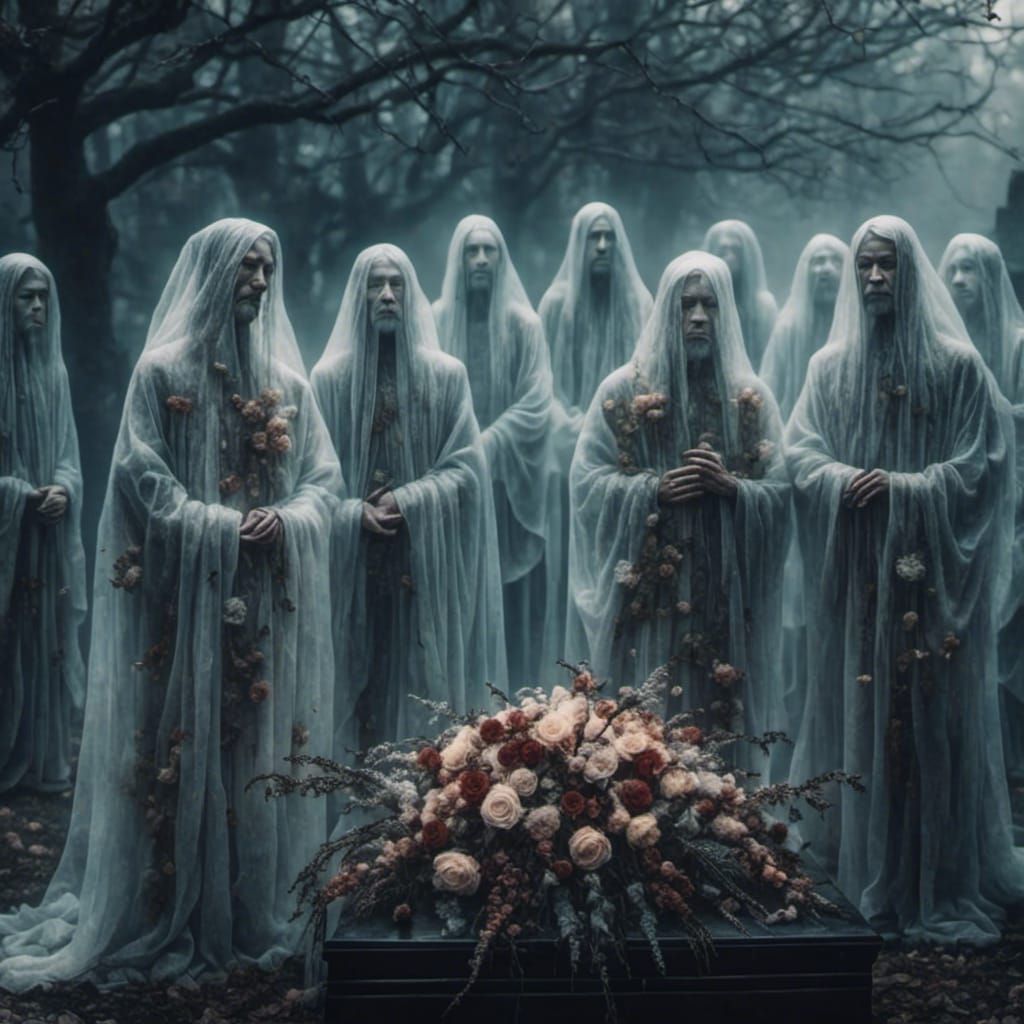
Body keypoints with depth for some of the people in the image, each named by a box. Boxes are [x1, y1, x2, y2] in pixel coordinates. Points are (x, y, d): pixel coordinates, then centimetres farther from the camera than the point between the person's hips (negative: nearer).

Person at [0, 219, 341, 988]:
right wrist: (216, 528, -16)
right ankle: (170, 915, 4)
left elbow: (325, 476, 10)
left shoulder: (289, 383, 14)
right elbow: (141, 474, -7)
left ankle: (259, 909, 14)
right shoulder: (163, 372, 1)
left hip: (271, 600, 4)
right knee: (183, 744, -3)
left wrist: (286, 520, -10)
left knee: (265, 744, 5)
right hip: (186, 592, -4)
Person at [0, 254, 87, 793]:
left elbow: (68, 450, 11)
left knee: (46, 640, 7)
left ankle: (44, 758, 16)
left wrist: (63, 489, -8)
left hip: (47, 536, 5)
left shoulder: (52, 369, 10)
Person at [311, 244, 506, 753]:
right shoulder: (330, 378, 5)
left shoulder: (446, 375, 5)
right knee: (356, 679, 1)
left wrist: (406, 502, -12)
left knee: (422, 682, 0)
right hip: (353, 566, 0)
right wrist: (353, 514, -14)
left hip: (428, 567, 0)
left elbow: (465, 467, 0)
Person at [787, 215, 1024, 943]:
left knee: (937, 718, -2)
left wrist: (902, 487, -13)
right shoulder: (832, 366, 10)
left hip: (933, 575, -2)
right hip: (858, 577, 2)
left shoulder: (957, 364, 2)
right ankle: (867, 874, 11)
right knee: (860, 714, 3)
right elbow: (800, 452, 5)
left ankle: (944, 885, 6)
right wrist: (844, 479, -14)